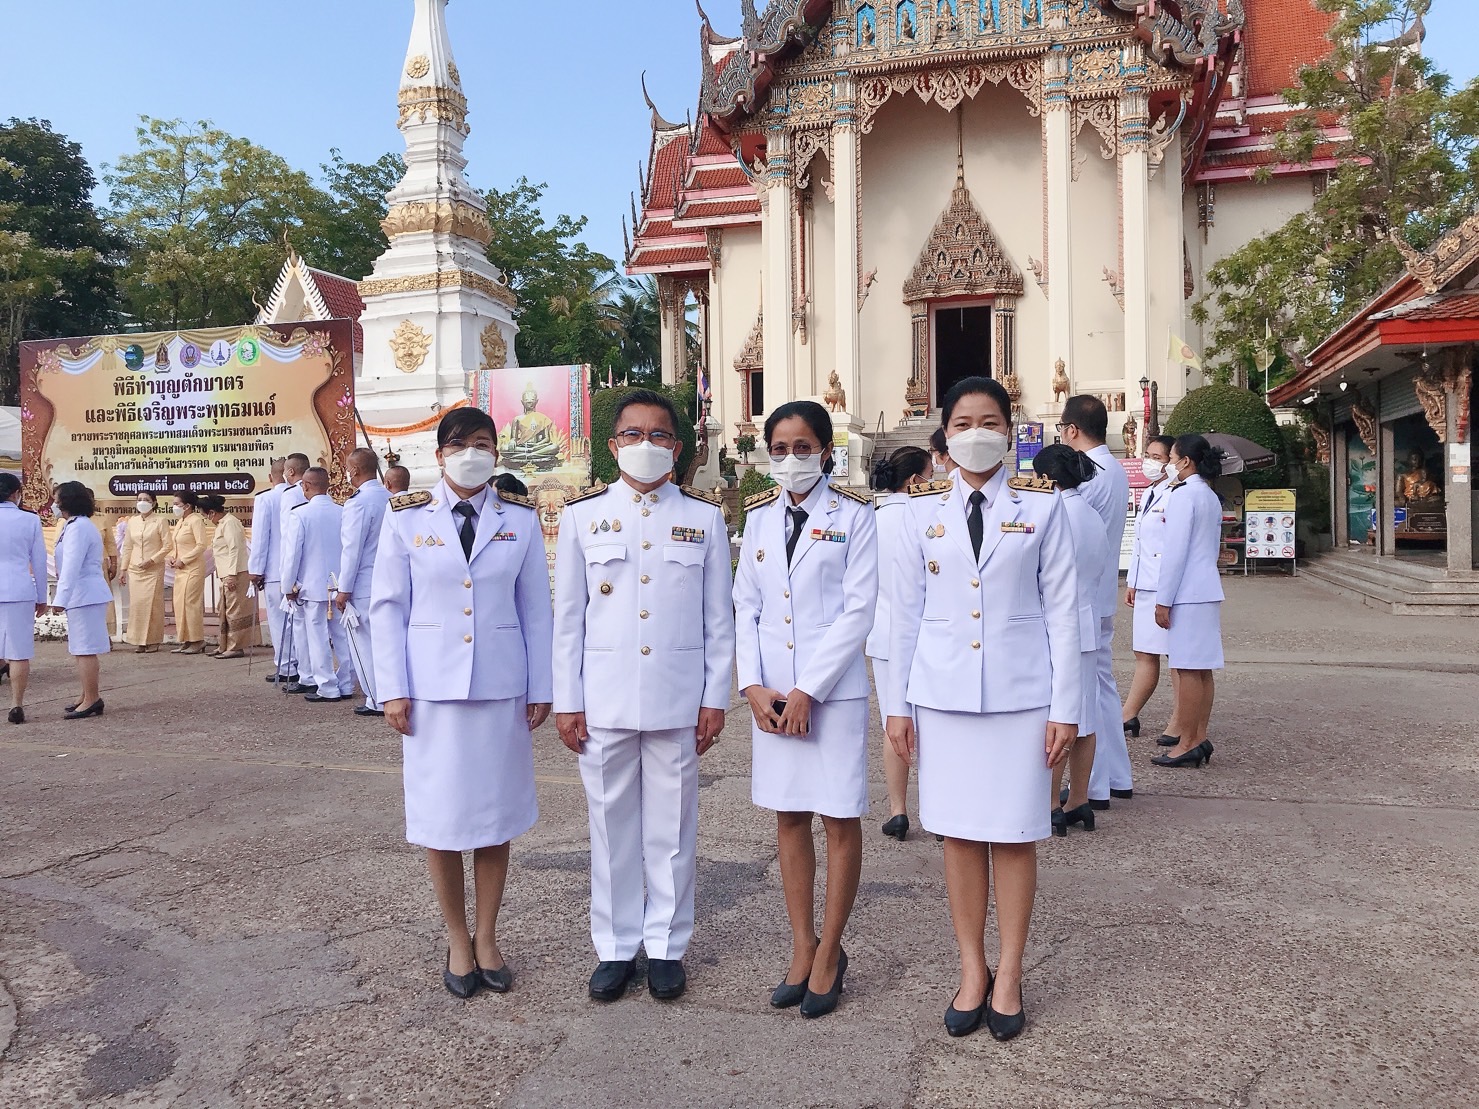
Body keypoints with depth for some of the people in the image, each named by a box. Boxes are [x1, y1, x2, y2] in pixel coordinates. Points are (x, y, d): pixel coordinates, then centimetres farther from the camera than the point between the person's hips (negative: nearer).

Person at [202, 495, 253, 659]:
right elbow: (214, 549, 27)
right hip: (228, 574, 10)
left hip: (236, 574, -10)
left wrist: (231, 575, -22)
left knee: (234, 610, -6)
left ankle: (236, 648, -2)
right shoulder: (222, 523, 18)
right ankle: (225, 646, 20)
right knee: (226, 611, 13)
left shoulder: (229, 523, -12)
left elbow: (235, 550, -19)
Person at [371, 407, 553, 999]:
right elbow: (387, 607, 2)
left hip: (501, 686, 1)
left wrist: (541, 689, 2)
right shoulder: (406, 520, 2)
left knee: (496, 814, 8)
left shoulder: (520, 522, 4)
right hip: (432, 686, -1)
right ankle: (457, 939, 23)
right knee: (440, 816, 5)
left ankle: (487, 937, 25)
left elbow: (536, 610, 5)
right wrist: (393, 689, -5)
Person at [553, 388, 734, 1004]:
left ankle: (665, 946, 24)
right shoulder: (583, 515, 3)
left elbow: (719, 617, 4)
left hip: (677, 696, 0)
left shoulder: (703, 517, 3)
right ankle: (615, 948, 25)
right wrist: (566, 700, 0)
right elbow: (567, 616, 3)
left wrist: (715, 698, 0)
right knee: (611, 825, 10)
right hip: (604, 696, 1)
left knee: (672, 826, 8)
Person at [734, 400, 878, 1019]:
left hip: (833, 687, -4)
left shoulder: (853, 515, -4)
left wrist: (807, 690, -14)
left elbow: (859, 609, -9)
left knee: (840, 820, 3)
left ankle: (830, 952, 19)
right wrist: (753, 685, -5)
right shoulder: (759, 517, 8)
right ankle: (802, 947, 24)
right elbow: (745, 607, 8)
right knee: (789, 818, 11)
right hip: (771, 691, 4)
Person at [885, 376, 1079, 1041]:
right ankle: (972, 972, 23)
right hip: (943, 691, 2)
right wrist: (897, 704, 4)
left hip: (1020, 693, -1)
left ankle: (1009, 976, 21)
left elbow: (1062, 610, 0)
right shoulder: (922, 511, 5)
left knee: (1014, 835, 5)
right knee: (958, 833, 8)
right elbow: (906, 612, 6)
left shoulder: (1041, 507, 1)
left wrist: (1065, 707, -3)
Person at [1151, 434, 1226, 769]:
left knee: (1188, 669, -6)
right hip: (1208, 588, 9)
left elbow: (1176, 551, -16)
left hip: (1187, 592, -9)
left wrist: (1163, 600, -13)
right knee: (1201, 669, 11)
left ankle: (1187, 744, -2)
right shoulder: (1211, 497, 17)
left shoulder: (1182, 494, -12)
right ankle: (1200, 739, 16)